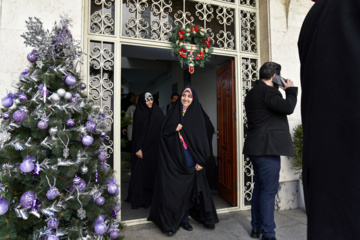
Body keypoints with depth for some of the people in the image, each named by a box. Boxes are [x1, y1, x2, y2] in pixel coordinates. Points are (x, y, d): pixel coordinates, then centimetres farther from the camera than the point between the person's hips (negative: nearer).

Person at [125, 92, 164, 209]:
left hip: (155, 147, 3)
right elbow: (136, 131, -6)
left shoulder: (157, 110, 7)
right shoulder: (139, 113, -2)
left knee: (154, 171, 7)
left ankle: (150, 197, 19)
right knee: (140, 172, 0)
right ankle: (138, 198, 11)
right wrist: (138, 149, -13)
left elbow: (163, 127, 5)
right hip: (143, 147, -3)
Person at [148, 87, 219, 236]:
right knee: (172, 189, -1)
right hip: (173, 159, 0)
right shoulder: (173, 113, 8)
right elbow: (164, 133, 7)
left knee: (188, 188, 6)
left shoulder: (198, 115, 4)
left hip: (191, 161, 0)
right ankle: (170, 222, 10)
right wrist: (174, 129, -13)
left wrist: (201, 160, -7)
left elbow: (202, 138, -1)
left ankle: (184, 219, 23)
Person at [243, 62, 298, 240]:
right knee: (269, 191, -3)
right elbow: (288, 107, -23)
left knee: (259, 188, 17)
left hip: (257, 148, 10)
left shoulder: (253, 92, 19)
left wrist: (282, 90, 18)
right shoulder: (267, 91, -13)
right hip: (267, 148, -10)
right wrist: (290, 89, -6)